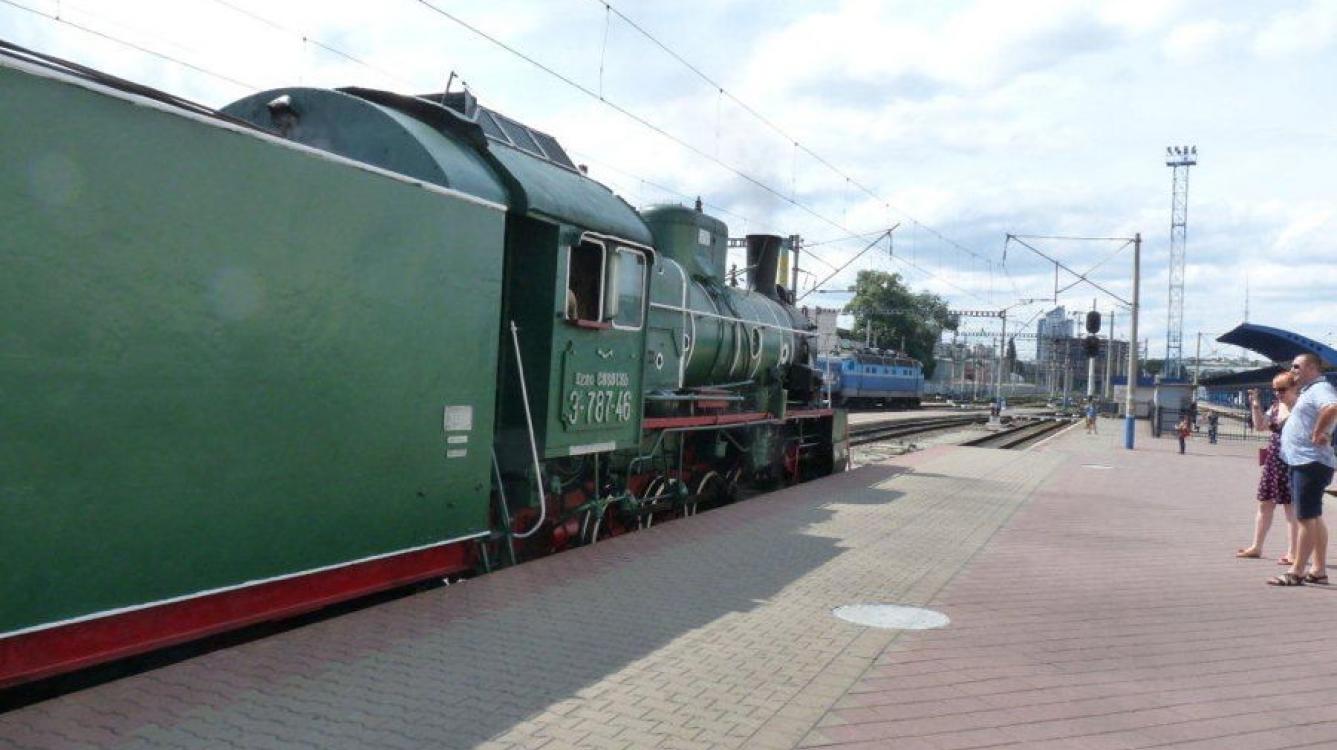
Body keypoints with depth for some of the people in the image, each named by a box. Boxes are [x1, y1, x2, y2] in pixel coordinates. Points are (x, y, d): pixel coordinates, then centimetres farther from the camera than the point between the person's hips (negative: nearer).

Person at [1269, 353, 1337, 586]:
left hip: (1310, 463, -11)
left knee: (1307, 518, -7)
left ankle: (1296, 573, -4)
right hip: (1301, 462, 11)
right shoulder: (1309, 391, 18)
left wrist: (1317, 434, -27)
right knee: (1314, 518, 14)